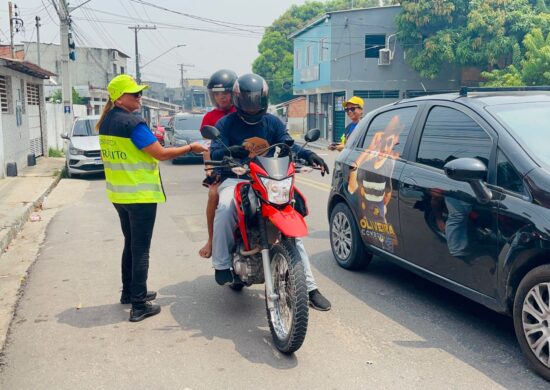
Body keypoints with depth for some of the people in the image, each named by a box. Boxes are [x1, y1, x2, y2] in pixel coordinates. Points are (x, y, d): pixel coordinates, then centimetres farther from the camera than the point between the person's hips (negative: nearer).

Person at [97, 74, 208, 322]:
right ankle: (139, 305, 2)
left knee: (130, 244, 20)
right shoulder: (132, 122, -18)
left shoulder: (105, 123, 8)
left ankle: (128, 292, 31)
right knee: (141, 249, -3)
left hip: (118, 194, 9)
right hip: (140, 195, -9)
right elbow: (161, 154, -19)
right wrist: (191, 148, -8)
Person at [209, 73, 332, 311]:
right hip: (235, 180, -2)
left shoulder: (273, 123, 10)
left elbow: (288, 145, -3)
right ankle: (222, 264, -21)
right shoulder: (225, 124, 3)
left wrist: (308, 154, -24)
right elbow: (215, 152, -11)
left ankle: (310, 287, -2)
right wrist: (228, 151, -35)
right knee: (225, 207, -37)